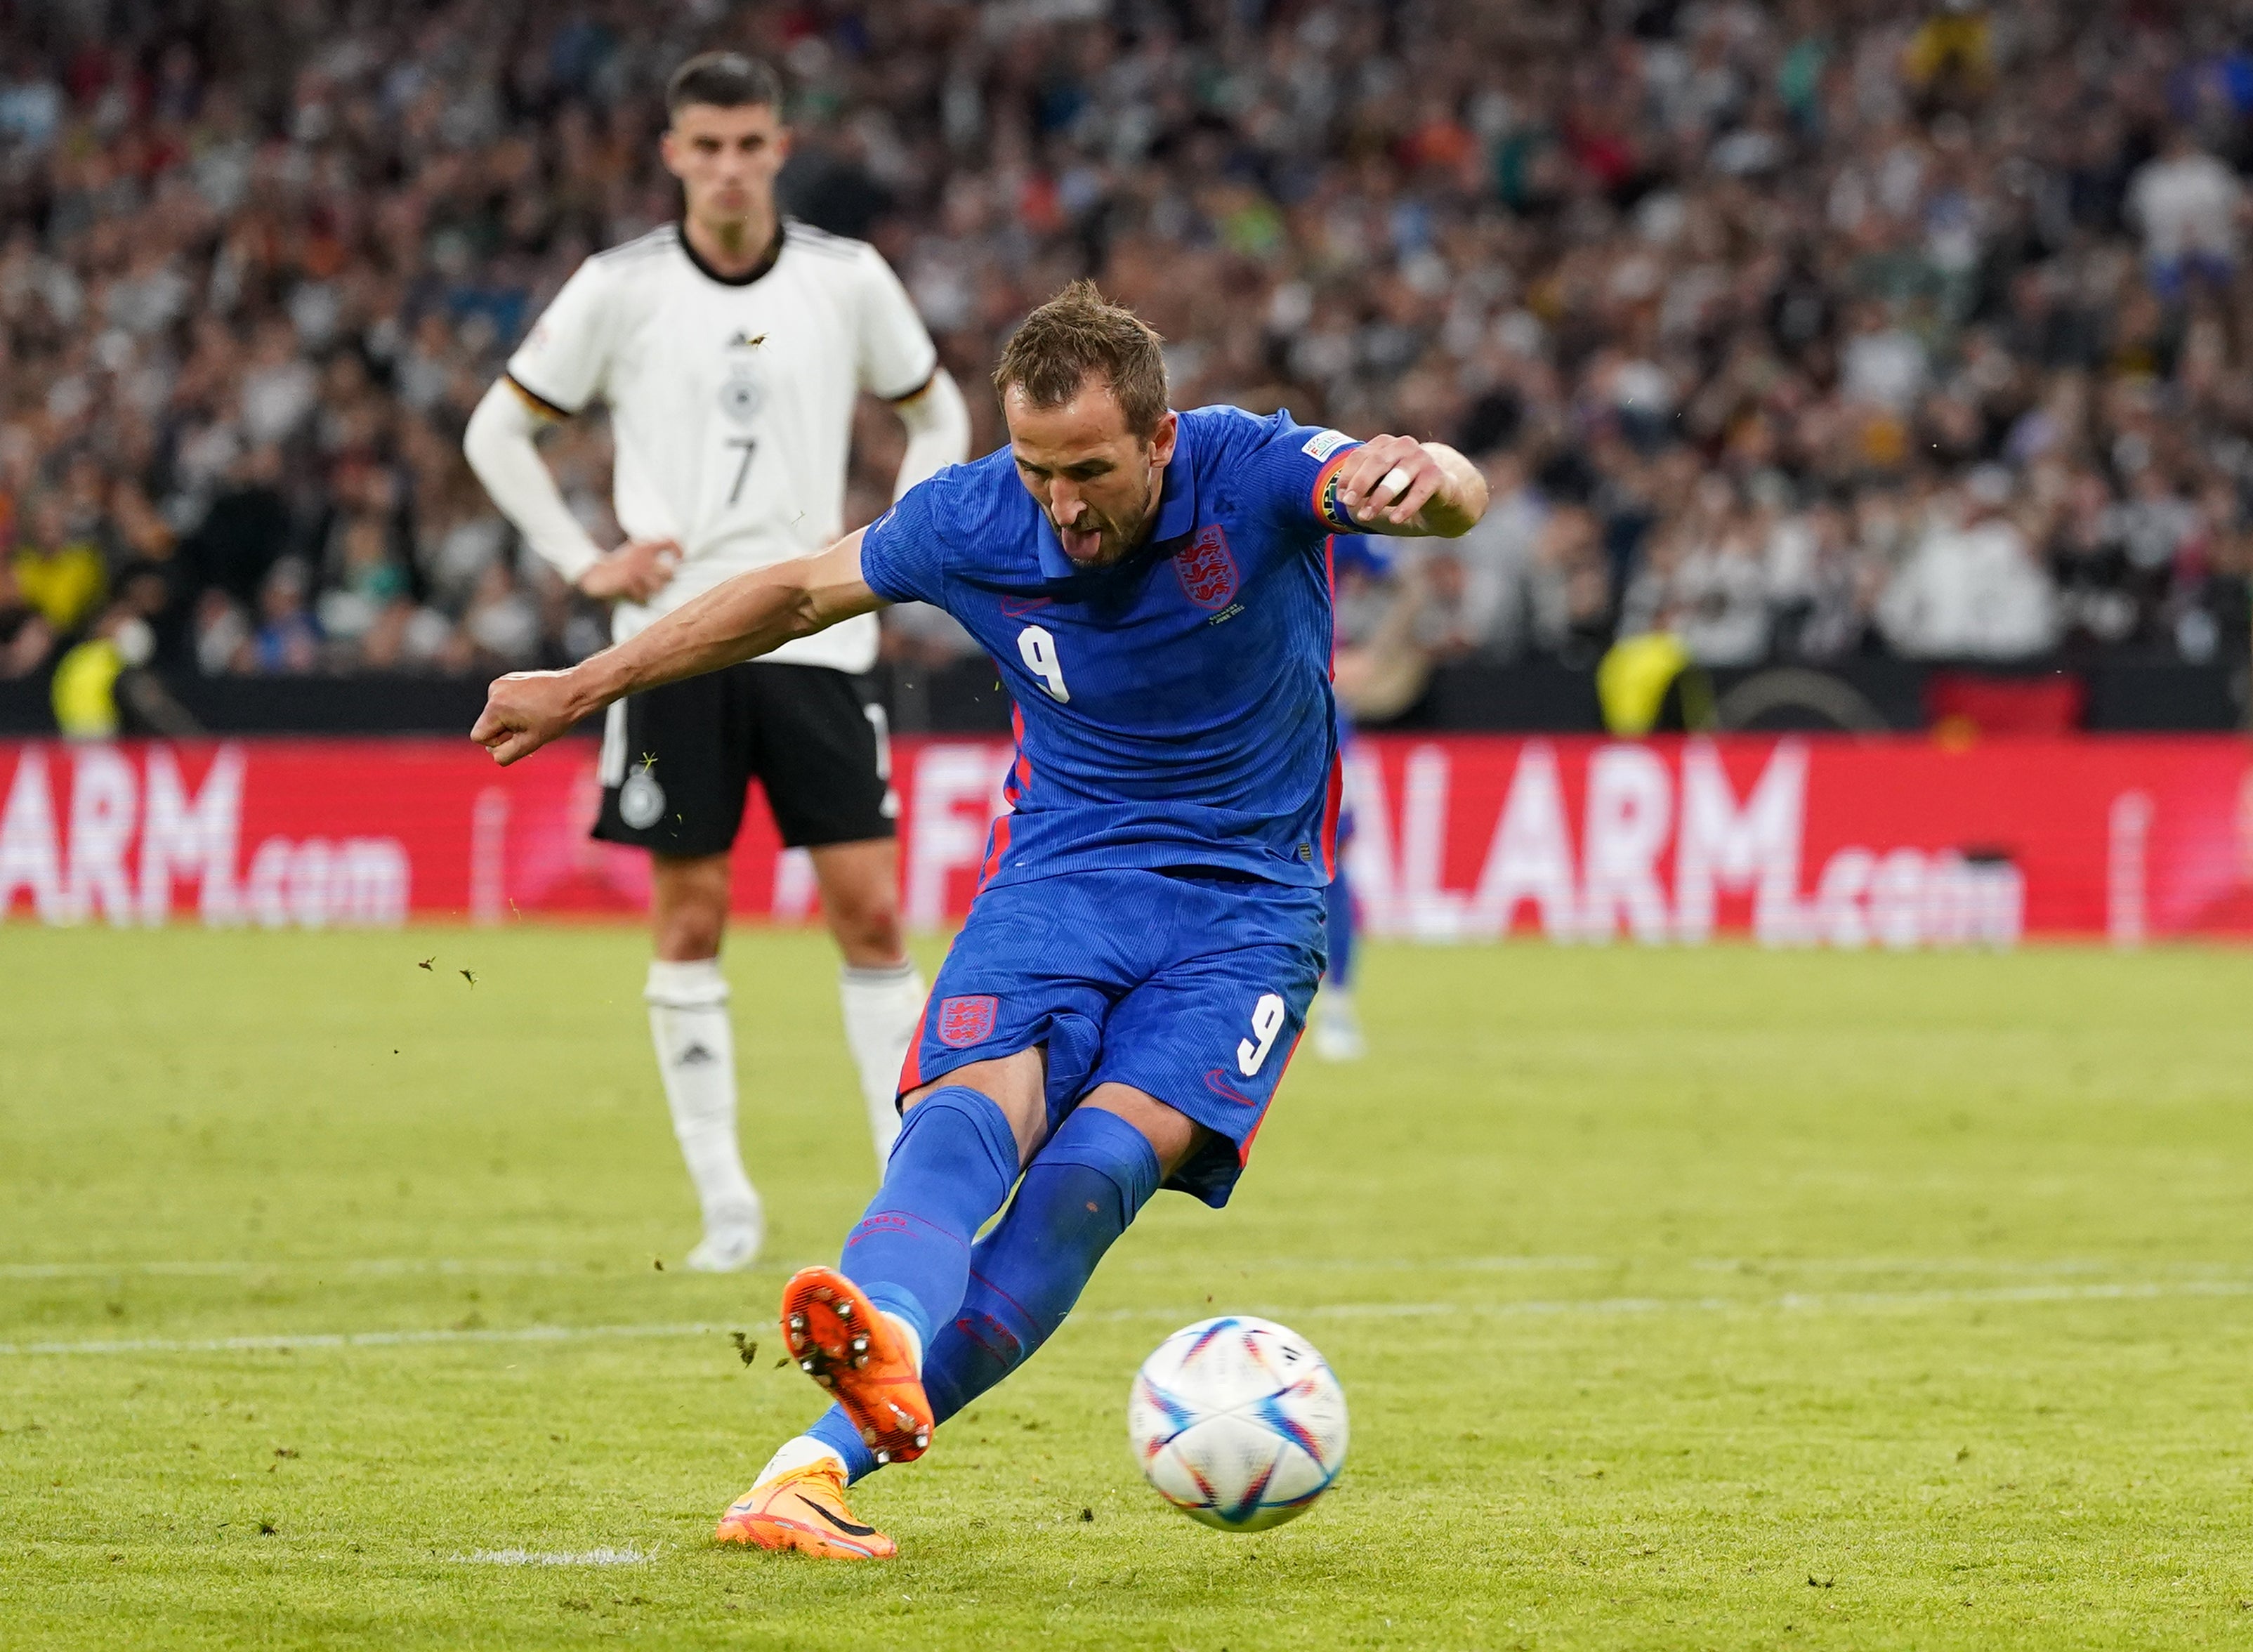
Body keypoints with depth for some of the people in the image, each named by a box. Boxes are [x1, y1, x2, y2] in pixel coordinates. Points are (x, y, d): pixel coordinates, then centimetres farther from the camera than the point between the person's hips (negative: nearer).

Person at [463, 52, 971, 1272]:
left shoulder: (847, 280, 3)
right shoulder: (620, 289, 0)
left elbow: (938, 415, 18)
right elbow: (497, 432, 9)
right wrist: (583, 563, 0)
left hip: (815, 635, 1)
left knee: (870, 910, -5)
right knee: (688, 921, 0)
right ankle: (724, 1205, 7)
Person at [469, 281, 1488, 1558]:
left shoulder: (1250, 474, -17)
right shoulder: (974, 521, -9)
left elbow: (1454, 494, -34)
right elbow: (803, 591, 9)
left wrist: (1423, 477, -60)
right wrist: (586, 688, 13)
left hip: (1248, 899, -2)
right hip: (1060, 868, 2)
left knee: (1099, 1166, -24)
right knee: (976, 1110, -29)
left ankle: (828, 1458, -35)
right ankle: (884, 1338, -60)